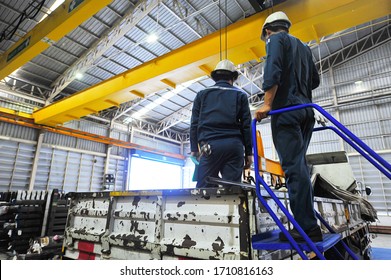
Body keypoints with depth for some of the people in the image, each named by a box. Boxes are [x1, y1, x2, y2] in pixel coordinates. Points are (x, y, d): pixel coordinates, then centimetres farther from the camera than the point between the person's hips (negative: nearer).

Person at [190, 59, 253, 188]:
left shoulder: (202, 94, 17)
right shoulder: (240, 95, 15)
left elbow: (194, 123, 11)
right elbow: (246, 125, 9)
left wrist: (194, 148, 14)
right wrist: (248, 152, 11)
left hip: (210, 145, 0)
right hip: (233, 145, 1)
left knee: (204, 188, -3)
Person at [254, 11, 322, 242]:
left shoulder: (276, 39, 6)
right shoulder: (303, 46, 28)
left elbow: (273, 70, -13)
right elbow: (315, 81, 25)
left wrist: (267, 103, -18)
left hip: (286, 109, -8)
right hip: (306, 110, 8)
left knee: (294, 167, -12)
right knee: (299, 166, 8)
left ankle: (308, 227, -12)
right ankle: (308, 221, 10)